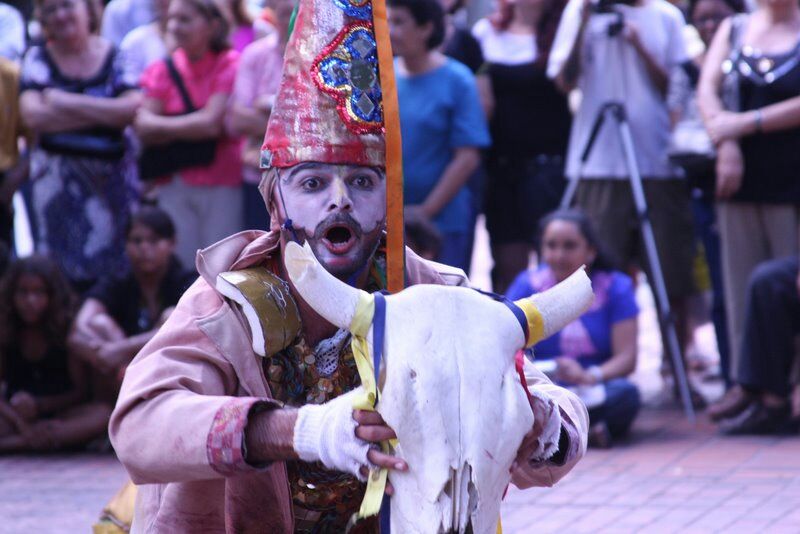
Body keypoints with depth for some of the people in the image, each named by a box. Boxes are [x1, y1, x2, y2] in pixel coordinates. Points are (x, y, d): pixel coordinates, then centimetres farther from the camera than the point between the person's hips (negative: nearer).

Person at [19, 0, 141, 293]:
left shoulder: (115, 57, 4)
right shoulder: (38, 58, 5)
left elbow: (134, 107, -12)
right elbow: (32, 115, -10)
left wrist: (67, 102, -12)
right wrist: (104, 114, -9)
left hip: (110, 177, 0)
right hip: (57, 178, 0)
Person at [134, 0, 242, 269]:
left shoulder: (230, 64, -3)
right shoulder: (164, 70, 8)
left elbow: (213, 123, -12)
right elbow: (144, 129, -2)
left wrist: (160, 125, -1)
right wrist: (197, 124, -14)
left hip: (222, 185, -3)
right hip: (176, 184, 3)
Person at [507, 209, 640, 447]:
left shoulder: (615, 288, 4)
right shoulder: (528, 284, 6)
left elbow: (626, 358, -7)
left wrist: (589, 376, -26)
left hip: (595, 393, 0)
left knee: (626, 393, -34)